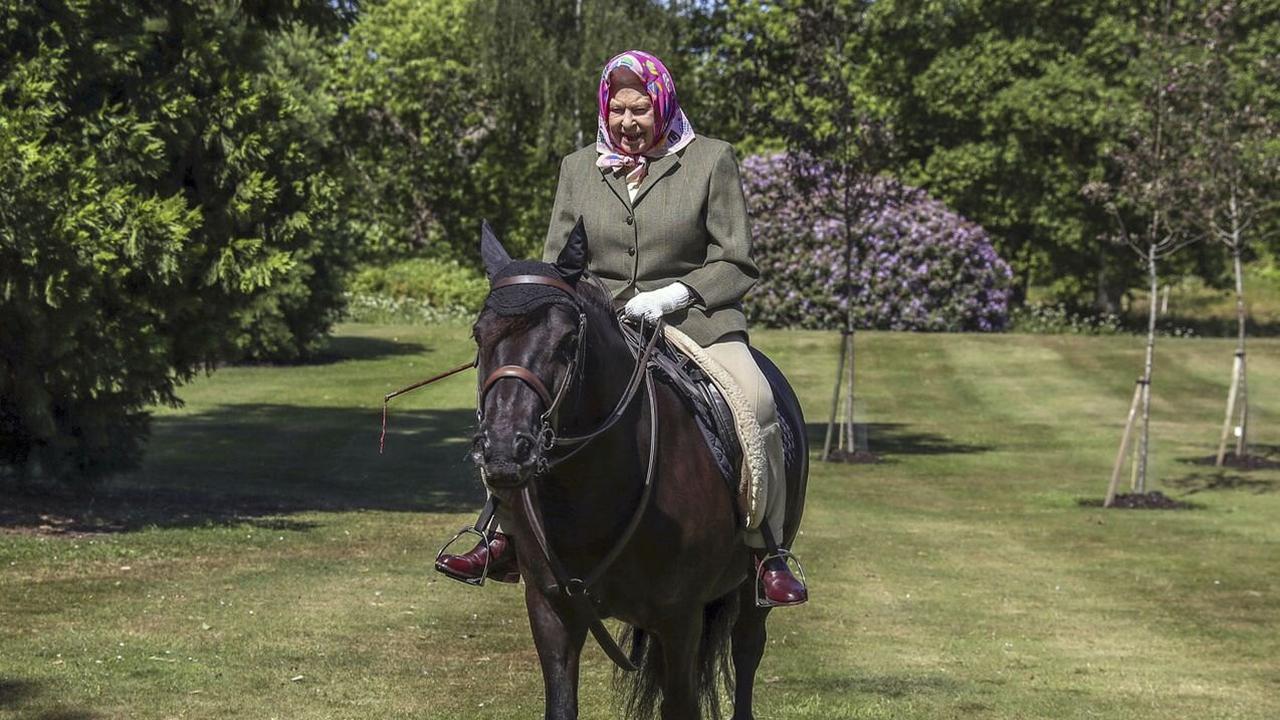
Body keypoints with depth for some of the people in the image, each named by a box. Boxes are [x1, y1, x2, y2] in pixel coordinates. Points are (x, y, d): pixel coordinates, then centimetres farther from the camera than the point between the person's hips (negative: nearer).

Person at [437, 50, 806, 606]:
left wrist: (677, 293, -16)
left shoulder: (711, 160, 2)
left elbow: (736, 266, 1)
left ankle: (768, 554, -23)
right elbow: (556, 262, 14)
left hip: (695, 319, -3)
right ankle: (507, 541, -6)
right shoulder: (578, 168, 12)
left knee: (754, 400, -31)